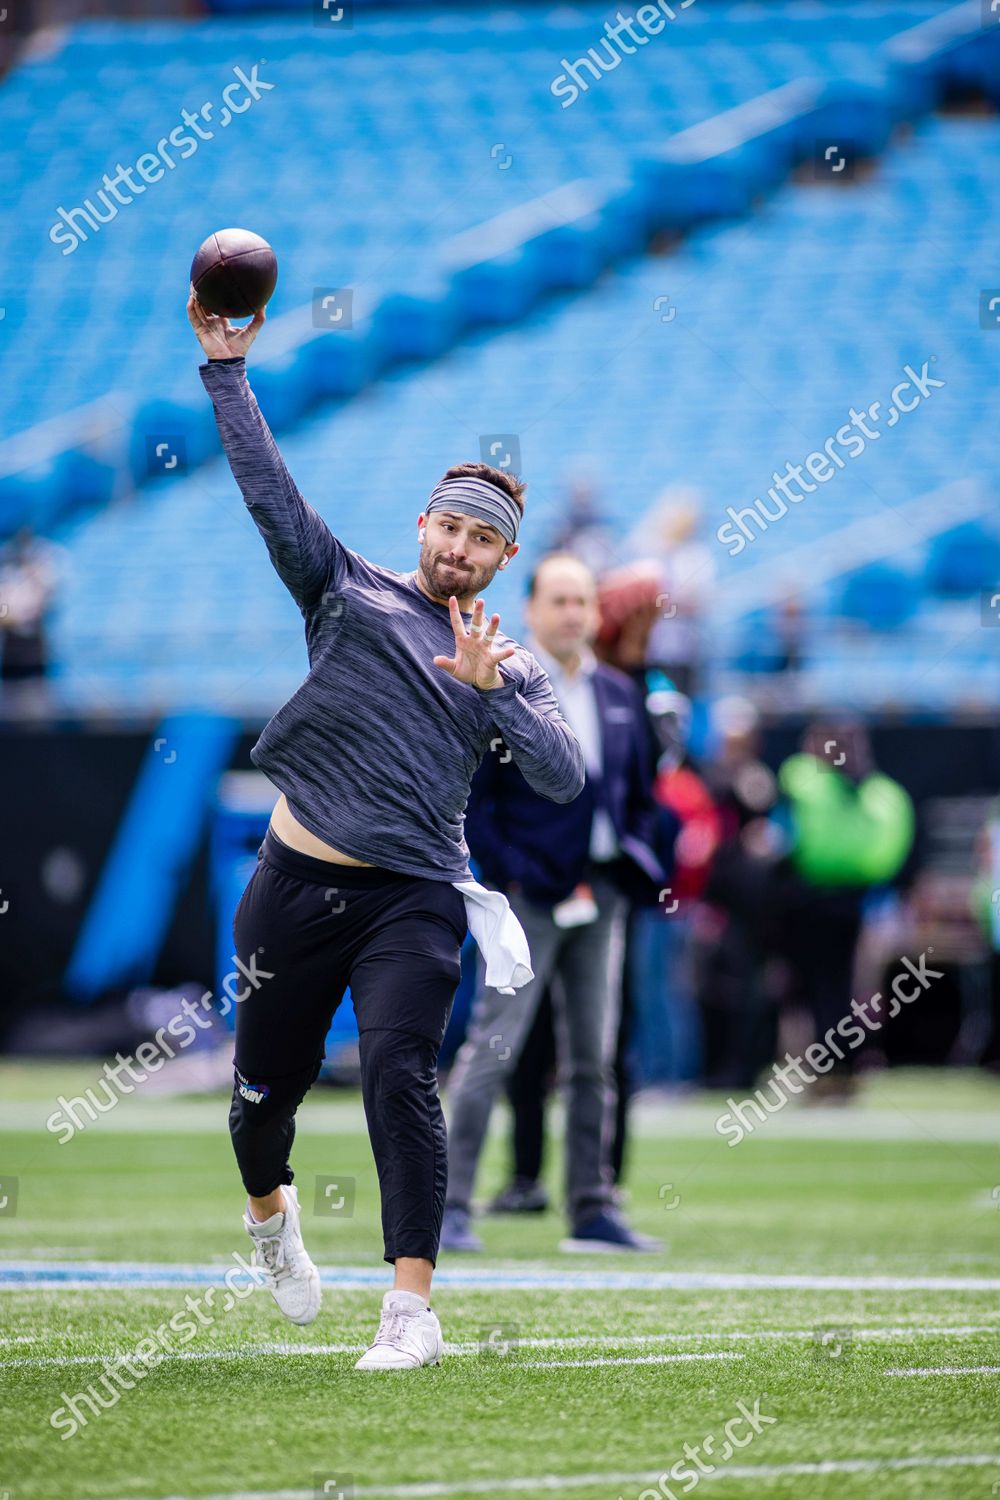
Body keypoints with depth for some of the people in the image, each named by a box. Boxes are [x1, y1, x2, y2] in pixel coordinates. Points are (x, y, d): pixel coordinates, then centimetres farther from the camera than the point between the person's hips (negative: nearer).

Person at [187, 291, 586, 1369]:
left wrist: (493, 688, -17)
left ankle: (411, 1309, -22)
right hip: (296, 882, 1)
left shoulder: (513, 670, 11)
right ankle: (269, 1211, 44)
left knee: (399, 1076, -20)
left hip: (413, 899, -1)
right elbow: (267, 486, 1)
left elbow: (564, 778, -4)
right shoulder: (349, 593, 9)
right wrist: (227, 368, -8)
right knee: (267, 1086, 9)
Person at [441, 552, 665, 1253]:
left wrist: (634, 860, 6)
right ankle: (450, 1206, -6)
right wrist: (510, 873, -15)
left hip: (601, 897, 6)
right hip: (530, 896, -6)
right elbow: (470, 795, -9)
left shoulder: (620, 694, 12)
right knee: (493, 1049, -9)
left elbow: (641, 792, 21)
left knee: (594, 1059, 8)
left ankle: (593, 1211, 13)